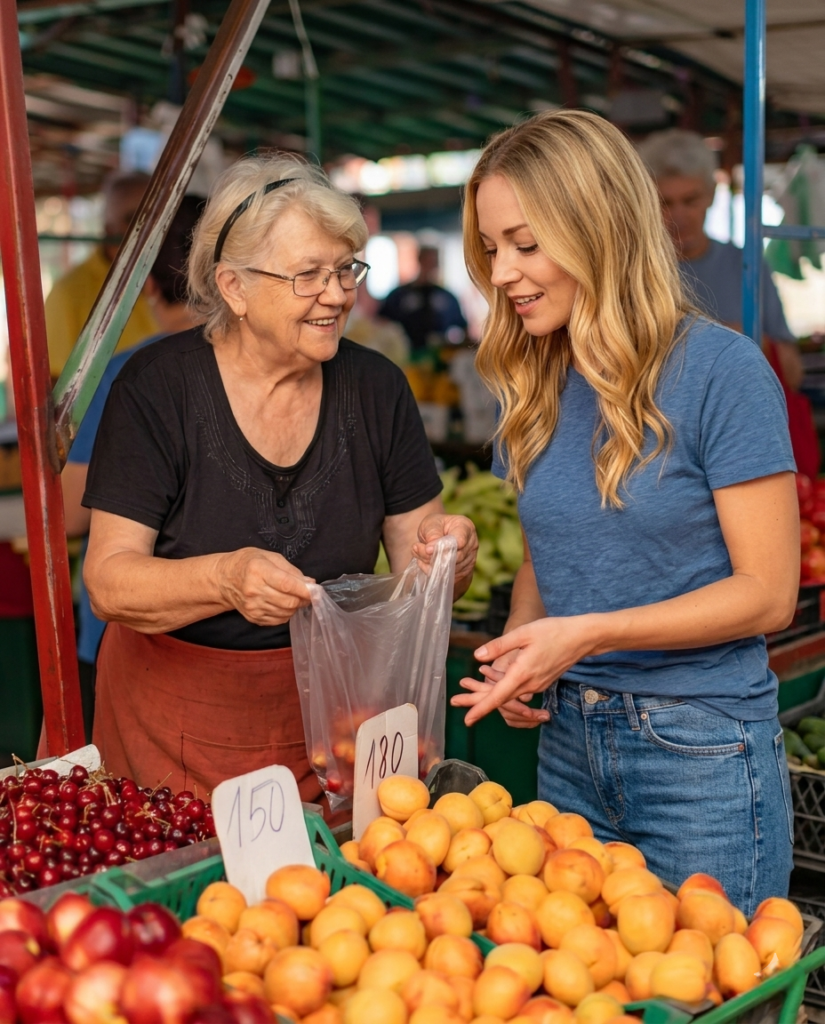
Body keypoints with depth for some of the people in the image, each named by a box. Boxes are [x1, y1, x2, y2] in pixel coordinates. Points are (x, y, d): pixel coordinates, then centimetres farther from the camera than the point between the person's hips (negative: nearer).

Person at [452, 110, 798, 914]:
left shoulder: (721, 370, -13)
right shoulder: (533, 385, 6)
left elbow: (767, 592, -14)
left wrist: (587, 633, -21)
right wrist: (519, 649, -5)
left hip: (702, 752, -5)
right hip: (569, 740, 6)